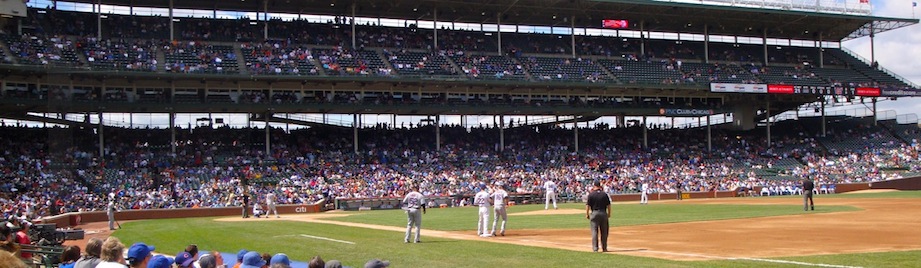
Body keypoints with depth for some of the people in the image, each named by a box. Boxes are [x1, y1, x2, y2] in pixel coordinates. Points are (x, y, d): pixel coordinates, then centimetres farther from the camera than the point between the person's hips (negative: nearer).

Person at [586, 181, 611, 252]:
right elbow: (608, 205, 4)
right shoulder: (604, 194, 1)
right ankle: (604, 248, 15)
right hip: (603, 213, 2)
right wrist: (609, 213, 14)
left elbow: (588, 205, -6)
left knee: (594, 231, 1)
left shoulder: (591, 194, -5)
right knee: (604, 231, 10)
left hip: (594, 213, -2)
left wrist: (587, 214, 3)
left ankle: (595, 248, -4)